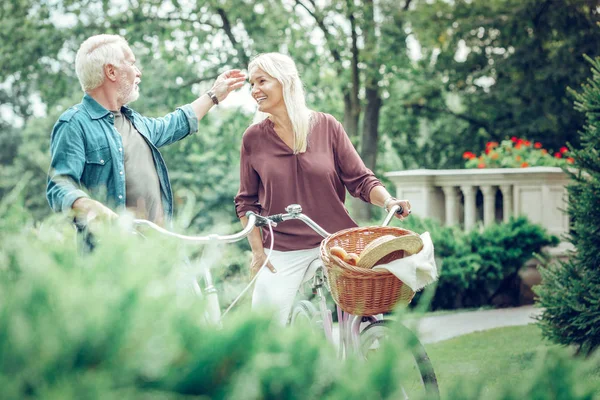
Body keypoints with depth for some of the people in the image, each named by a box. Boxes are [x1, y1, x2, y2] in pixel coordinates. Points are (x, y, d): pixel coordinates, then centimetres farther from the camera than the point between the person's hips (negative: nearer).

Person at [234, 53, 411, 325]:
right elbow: (247, 201, 9)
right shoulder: (253, 138, 3)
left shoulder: (327, 126, 0)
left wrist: (388, 201, -17)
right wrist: (257, 250, 0)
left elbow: (361, 180, 1)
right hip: (282, 254, 0)